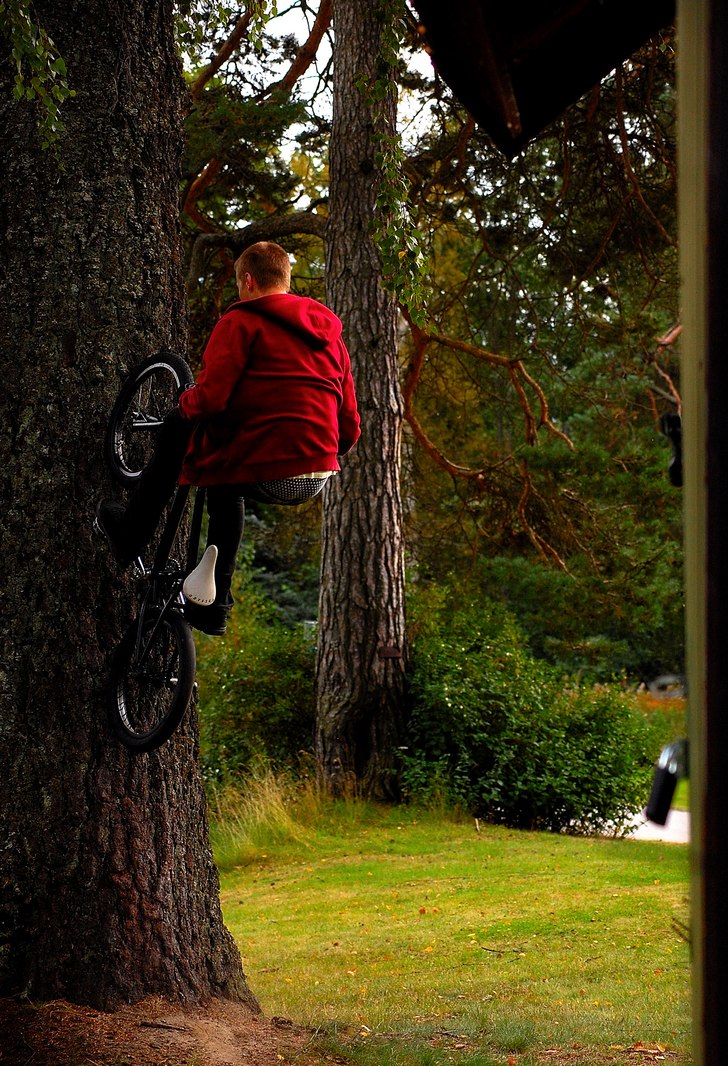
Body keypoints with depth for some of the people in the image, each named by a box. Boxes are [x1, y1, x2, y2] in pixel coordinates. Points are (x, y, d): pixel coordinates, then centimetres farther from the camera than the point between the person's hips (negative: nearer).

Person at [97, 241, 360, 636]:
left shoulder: (242, 321, -2)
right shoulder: (330, 333, 19)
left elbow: (209, 398, -14)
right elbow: (350, 428, 16)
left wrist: (186, 402, 8)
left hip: (264, 471, -7)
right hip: (318, 477, 7)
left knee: (177, 426, 17)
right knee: (226, 484, 36)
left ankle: (130, 533, 24)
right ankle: (215, 603, 36)